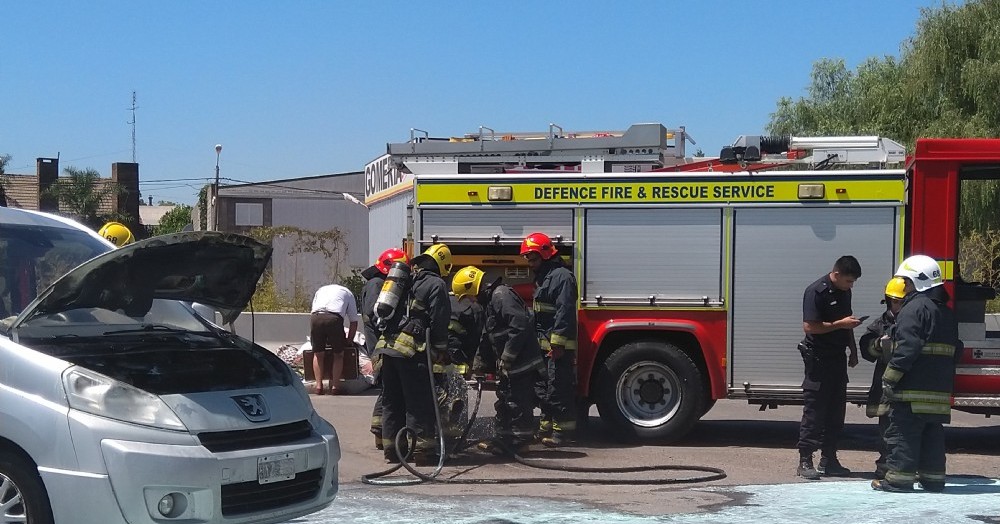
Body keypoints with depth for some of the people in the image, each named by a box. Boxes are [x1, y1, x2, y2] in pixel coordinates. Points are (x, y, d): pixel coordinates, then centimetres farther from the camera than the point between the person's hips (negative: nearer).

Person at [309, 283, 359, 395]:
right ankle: (334, 387, 8)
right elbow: (354, 322, 26)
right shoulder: (347, 293, 31)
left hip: (315, 317, 2)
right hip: (334, 318, -2)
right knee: (338, 354, 14)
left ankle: (319, 386, 10)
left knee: (318, 354, 16)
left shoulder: (320, 290, 38)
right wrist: (349, 340, 36)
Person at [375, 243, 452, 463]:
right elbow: (439, 322, -7)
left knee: (392, 400, 12)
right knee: (419, 401, -2)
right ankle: (421, 447, -2)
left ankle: (391, 447, 16)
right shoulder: (437, 285, -1)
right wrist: (441, 351, 1)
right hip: (412, 349, -7)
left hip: (386, 345, 7)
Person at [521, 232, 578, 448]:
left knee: (559, 389, -8)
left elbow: (565, 311, -21)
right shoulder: (541, 277, 20)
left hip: (559, 347, -10)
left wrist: (558, 342, -24)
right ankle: (546, 427, 22)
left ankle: (563, 430, -4)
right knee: (543, 388, 14)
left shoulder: (562, 276, -13)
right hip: (544, 345, 10)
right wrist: (537, 340, 20)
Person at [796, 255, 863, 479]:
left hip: (837, 358, 8)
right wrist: (840, 324, -20)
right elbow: (809, 326, -21)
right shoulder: (816, 292, -15)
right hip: (818, 358, -8)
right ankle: (805, 462, -3)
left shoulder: (844, 292, 12)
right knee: (814, 412, -6)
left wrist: (853, 351, 20)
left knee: (836, 411, 10)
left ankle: (828, 459, 17)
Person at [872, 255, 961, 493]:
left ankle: (899, 477, -4)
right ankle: (933, 478, 16)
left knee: (903, 432, -4)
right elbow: (955, 349, 23)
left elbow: (907, 347, -20)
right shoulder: (947, 312, 18)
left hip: (913, 389, -9)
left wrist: (889, 378, -18)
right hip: (939, 390, 9)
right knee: (932, 433, 13)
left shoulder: (914, 308, -12)